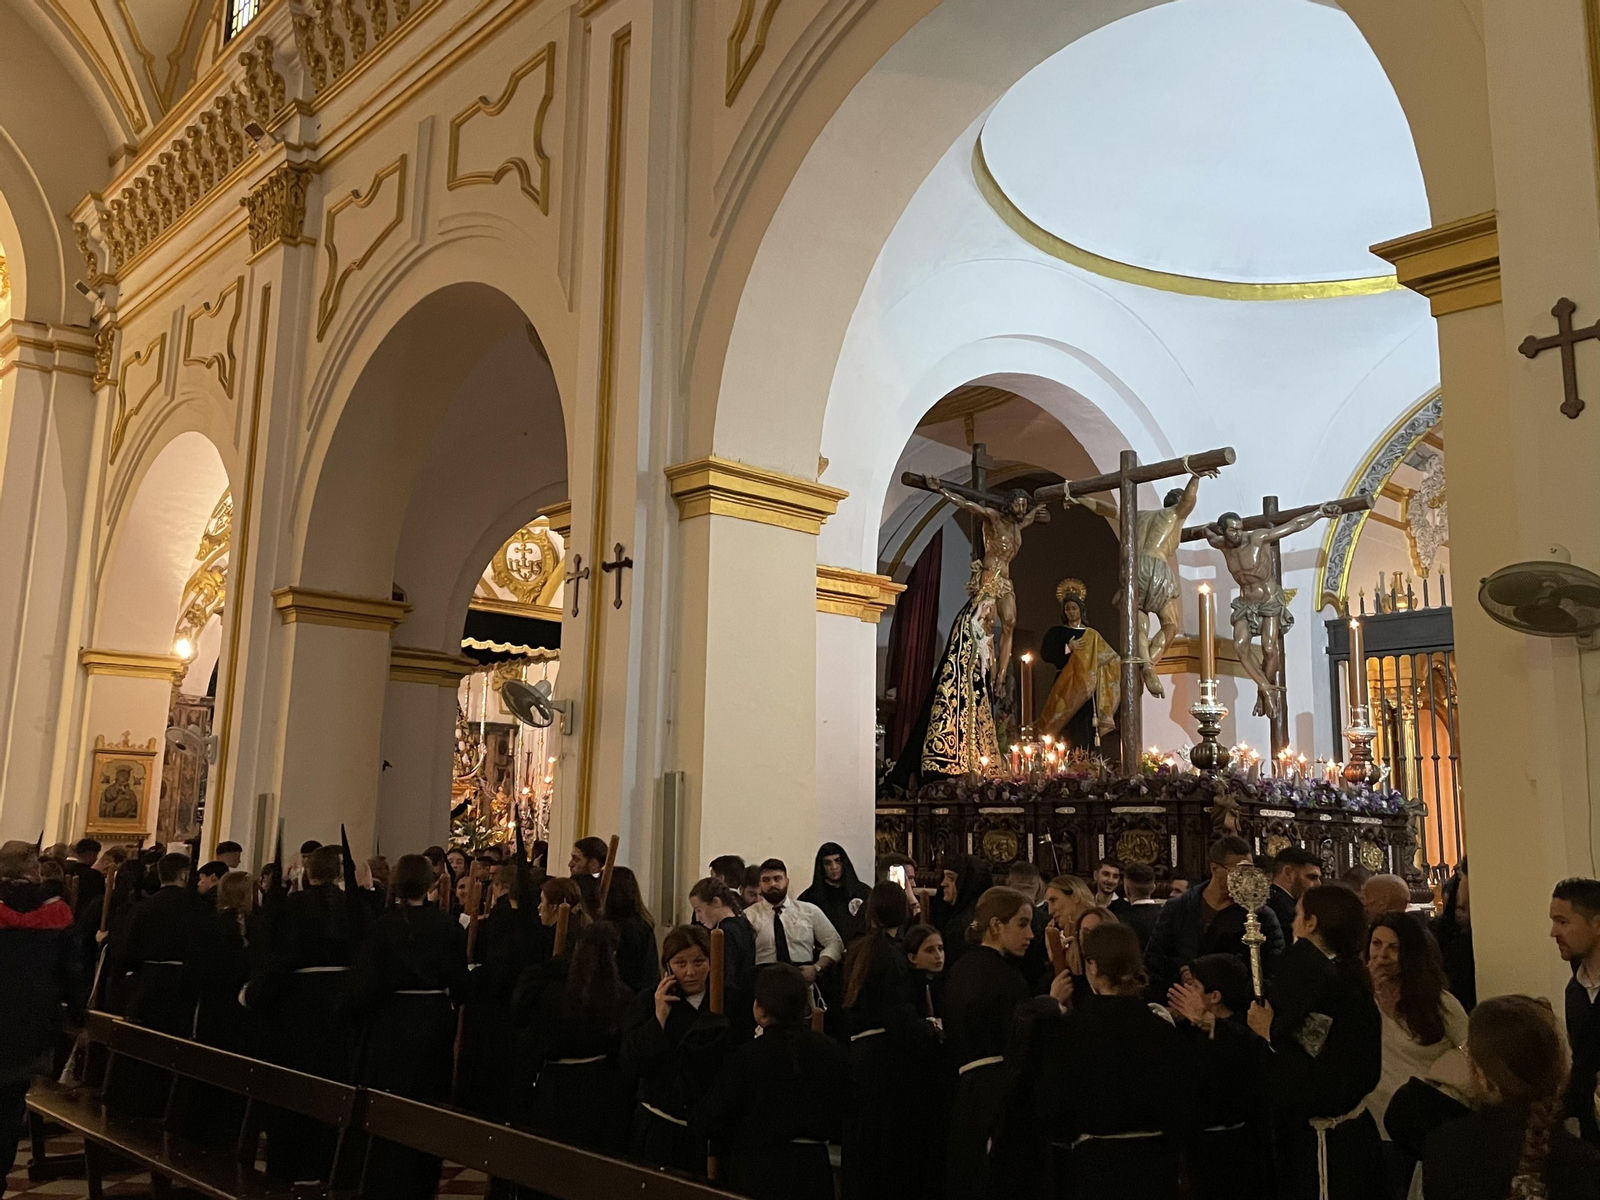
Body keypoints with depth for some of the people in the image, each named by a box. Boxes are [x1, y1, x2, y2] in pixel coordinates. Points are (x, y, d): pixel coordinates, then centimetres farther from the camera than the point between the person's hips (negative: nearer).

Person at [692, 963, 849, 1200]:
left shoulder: (746, 1058, -18)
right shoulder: (832, 1052, -6)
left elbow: (703, 1125, -12)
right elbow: (838, 1126, 5)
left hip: (756, 1176, -3)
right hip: (813, 1173, 4)